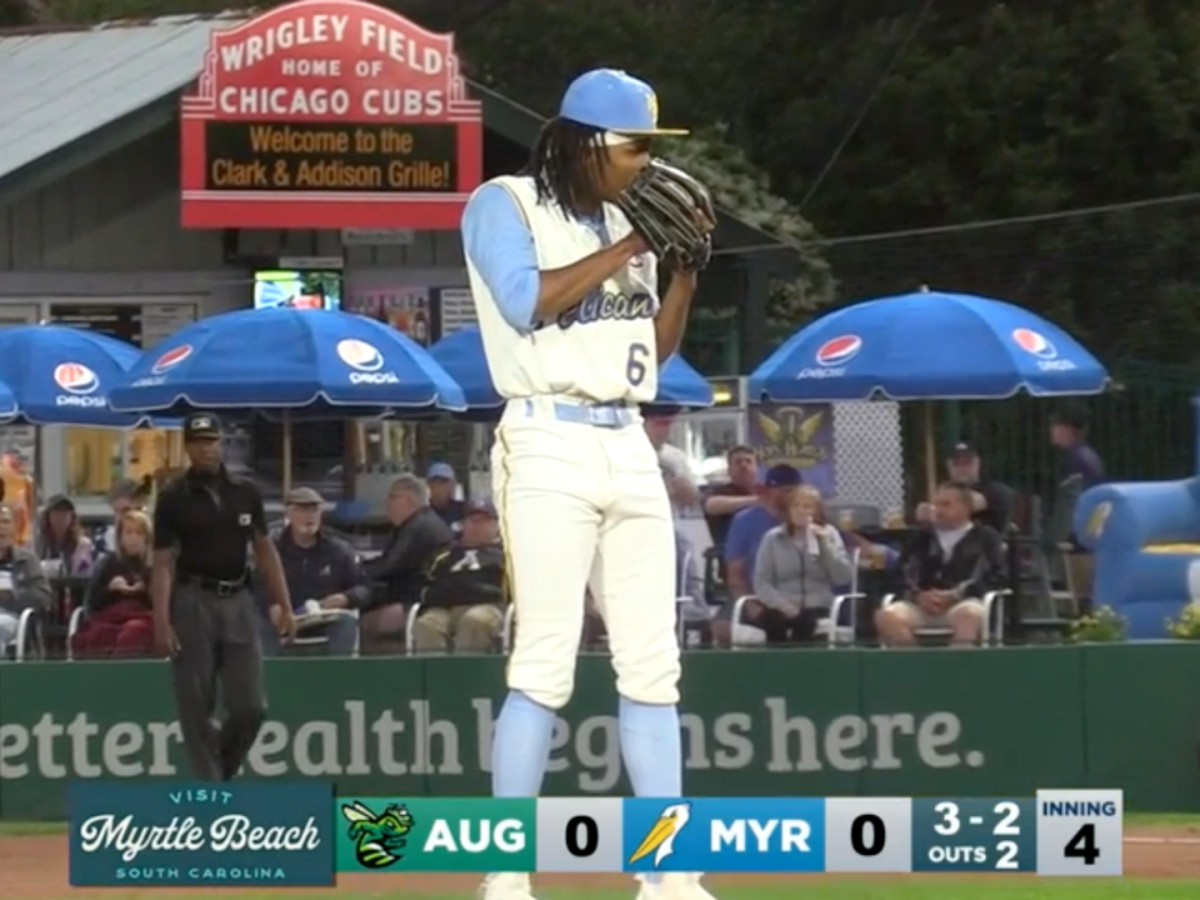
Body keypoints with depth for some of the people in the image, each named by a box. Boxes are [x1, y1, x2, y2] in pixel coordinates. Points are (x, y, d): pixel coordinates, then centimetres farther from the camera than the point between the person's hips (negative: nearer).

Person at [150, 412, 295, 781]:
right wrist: (162, 622, -13)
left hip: (238, 600, 3)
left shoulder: (245, 493, 8)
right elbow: (162, 562, -4)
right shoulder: (174, 498, -1)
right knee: (197, 709, -1)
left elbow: (264, 550, 12)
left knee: (250, 707, -1)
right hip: (193, 601, -3)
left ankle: (221, 772, 21)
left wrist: (284, 606, 5)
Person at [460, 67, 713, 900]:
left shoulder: (621, 223, 18)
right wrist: (625, 251, -13)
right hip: (551, 447, -7)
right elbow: (525, 302, -19)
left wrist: (685, 268, 7)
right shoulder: (504, 206, -2)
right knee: (546, 664, -13)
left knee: (653, 665, 4)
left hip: (629, 448, 7)